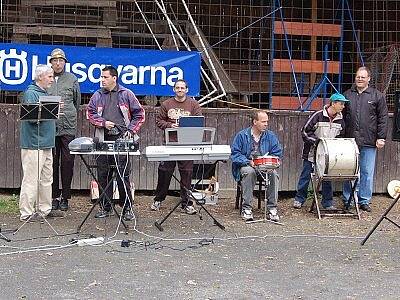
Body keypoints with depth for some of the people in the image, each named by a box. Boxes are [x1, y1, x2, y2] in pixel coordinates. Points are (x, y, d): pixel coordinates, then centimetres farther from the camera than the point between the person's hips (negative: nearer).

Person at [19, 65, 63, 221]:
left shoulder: (44, 92, 18)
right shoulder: (30, 93, -12)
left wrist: (54, 111, 12)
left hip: (46, 144, 10)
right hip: (33, 144, -10)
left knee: (46, 179, 14)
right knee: (31, 179, -7)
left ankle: (45, 209, 23)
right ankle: (26, 213, -2)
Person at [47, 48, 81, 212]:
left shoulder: (72, 79, 8)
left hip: (68, 127, 0)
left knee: (67, 162, 0)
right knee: (52, 163, 3)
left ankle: (65, 197, 8)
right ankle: (53, 197, 11)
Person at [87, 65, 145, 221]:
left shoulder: (126, 94, 5)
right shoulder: (97, 95, 12)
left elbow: (139, 114, 7)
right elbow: (90, 113, 12)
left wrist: (131, 130, -1)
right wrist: (103, 123, -4)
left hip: (122, 138, -3)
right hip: (103, 140, 3)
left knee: (123, 175, -5)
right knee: (103, 175, 6)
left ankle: (127, 208, 3)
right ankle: (105, 207, 15)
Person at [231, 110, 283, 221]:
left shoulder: (270, 136, 6)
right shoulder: (242, 135, -2)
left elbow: (277, 153, 5)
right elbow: (235, 154, -5)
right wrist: (249, 162, -18)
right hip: (246, 165, -2)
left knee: (274, 173, -29)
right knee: (249, 172, -36)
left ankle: (272, 208, -22)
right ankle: (246, 208, -30)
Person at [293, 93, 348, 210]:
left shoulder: (340, 120, 2)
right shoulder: (318, 115, -13)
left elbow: (340, 137, 15)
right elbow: (305, 131, -12)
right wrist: (316, 141, -19)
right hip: (312, 152, -4)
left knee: (327, 178, 5)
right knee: (306, 176, 6)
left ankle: (328, 202, 15)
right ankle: (299, 199, 18)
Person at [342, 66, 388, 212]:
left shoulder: (377, 96, 5)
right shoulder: (347, 95, 11)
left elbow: (383, 119, 4)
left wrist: (381, 137, -3)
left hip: (369, 142, -1)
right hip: (349, 140, 2)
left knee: (367, 172, 2)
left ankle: (364, 201, 11)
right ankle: (348, 200, 11)